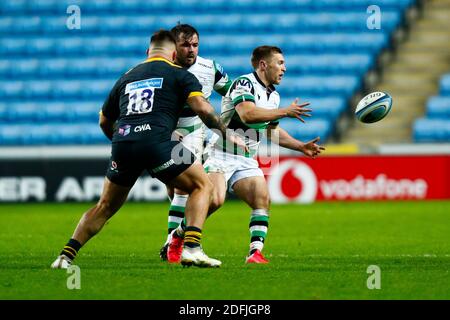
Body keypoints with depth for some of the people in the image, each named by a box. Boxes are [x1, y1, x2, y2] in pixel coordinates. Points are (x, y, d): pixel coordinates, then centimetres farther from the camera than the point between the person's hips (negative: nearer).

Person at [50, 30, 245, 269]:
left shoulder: (127, 77, 27)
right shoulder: (178, 74, 13)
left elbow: (104, 121, 34)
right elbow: (202, 108, -2)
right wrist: (227, 135, 10)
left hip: (122, 142, 5)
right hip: (157, 140, -5)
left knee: (105, 206, 21)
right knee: (202, 186, 11)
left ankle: (66, 256, 13)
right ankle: (191, 248, -7)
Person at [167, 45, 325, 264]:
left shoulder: (273, 95, 14)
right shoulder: (244, 83, -12)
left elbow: (271, 130, 27)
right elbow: (247, 114, -30)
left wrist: (301, 147, 18)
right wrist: (286, 112, -23)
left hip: (246, 161, 8)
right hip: (221, 155, -8)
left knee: (263, 200, -12)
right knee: (214, 200, -24)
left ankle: (255, 252, -12)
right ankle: (177, 236, -4)